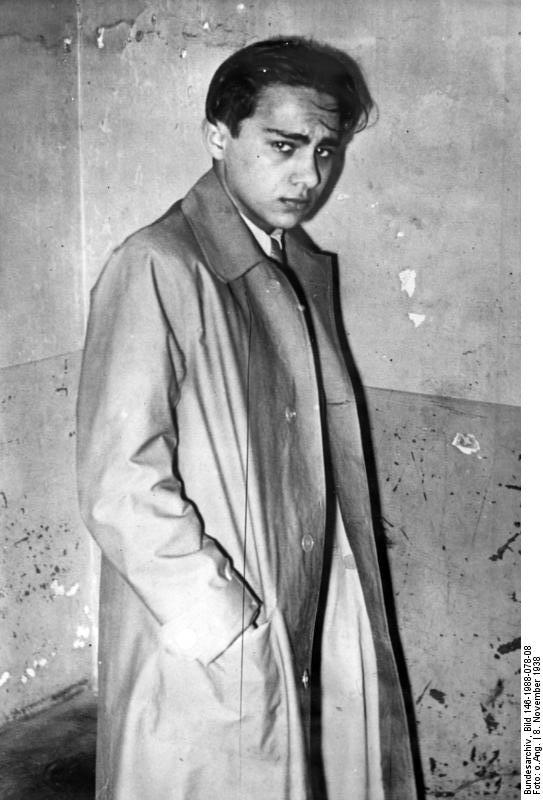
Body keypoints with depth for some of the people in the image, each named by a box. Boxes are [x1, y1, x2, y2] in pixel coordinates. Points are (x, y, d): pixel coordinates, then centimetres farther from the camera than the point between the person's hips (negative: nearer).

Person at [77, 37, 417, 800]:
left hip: (315, 641, 7)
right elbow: (121, 488, -21)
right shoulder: (158, 270, -18)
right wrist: (233, 629, -17)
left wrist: (345, 620, 7)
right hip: (202, 658, -7)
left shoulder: (307, 270, 7)